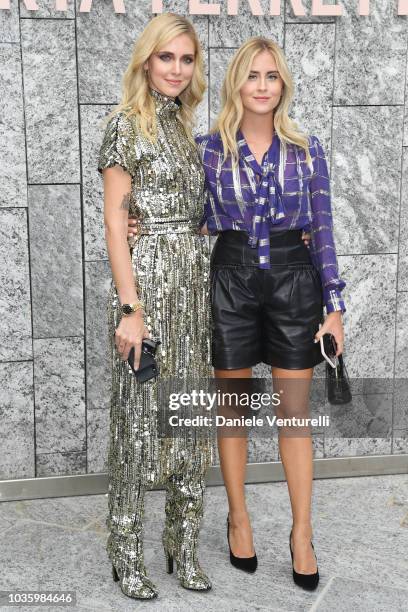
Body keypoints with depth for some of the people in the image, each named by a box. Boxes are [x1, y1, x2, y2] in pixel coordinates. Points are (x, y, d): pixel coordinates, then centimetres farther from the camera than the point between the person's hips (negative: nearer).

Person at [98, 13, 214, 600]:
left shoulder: (183, 127, 16)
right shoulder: (126, 124, -6)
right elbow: (115, 224, -11)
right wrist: (130, 309, -17)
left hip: (195, 280, 7)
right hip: (148, 279, -7)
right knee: (140, 415, 0)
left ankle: (184, 545, 23)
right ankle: (128, 554, 15)